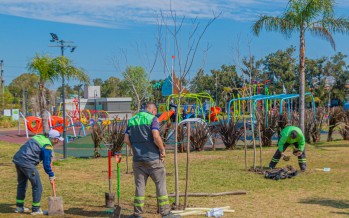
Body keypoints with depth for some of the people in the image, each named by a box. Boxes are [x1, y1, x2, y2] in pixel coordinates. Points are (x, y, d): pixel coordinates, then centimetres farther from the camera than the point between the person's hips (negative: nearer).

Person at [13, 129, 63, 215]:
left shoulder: (39, 137, 16)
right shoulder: (47, 146, -9)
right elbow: (46, 164, -8)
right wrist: (51, 175, 6)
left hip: (17, 159, 9)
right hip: (26, 163, -9)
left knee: (21, 184, 25)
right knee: (37, 186, 3)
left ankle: (19, 207, 35)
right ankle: (36, 209, 10)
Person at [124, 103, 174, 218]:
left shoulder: (132, 120, 11)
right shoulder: (152, 119, -6)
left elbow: (126, 139, 6)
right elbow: (156, 136, -19)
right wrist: (162, 150, -7)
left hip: (138, 159, 5)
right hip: (153, 158, -5)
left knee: (139, 186, 9)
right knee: (160, 184, 5)